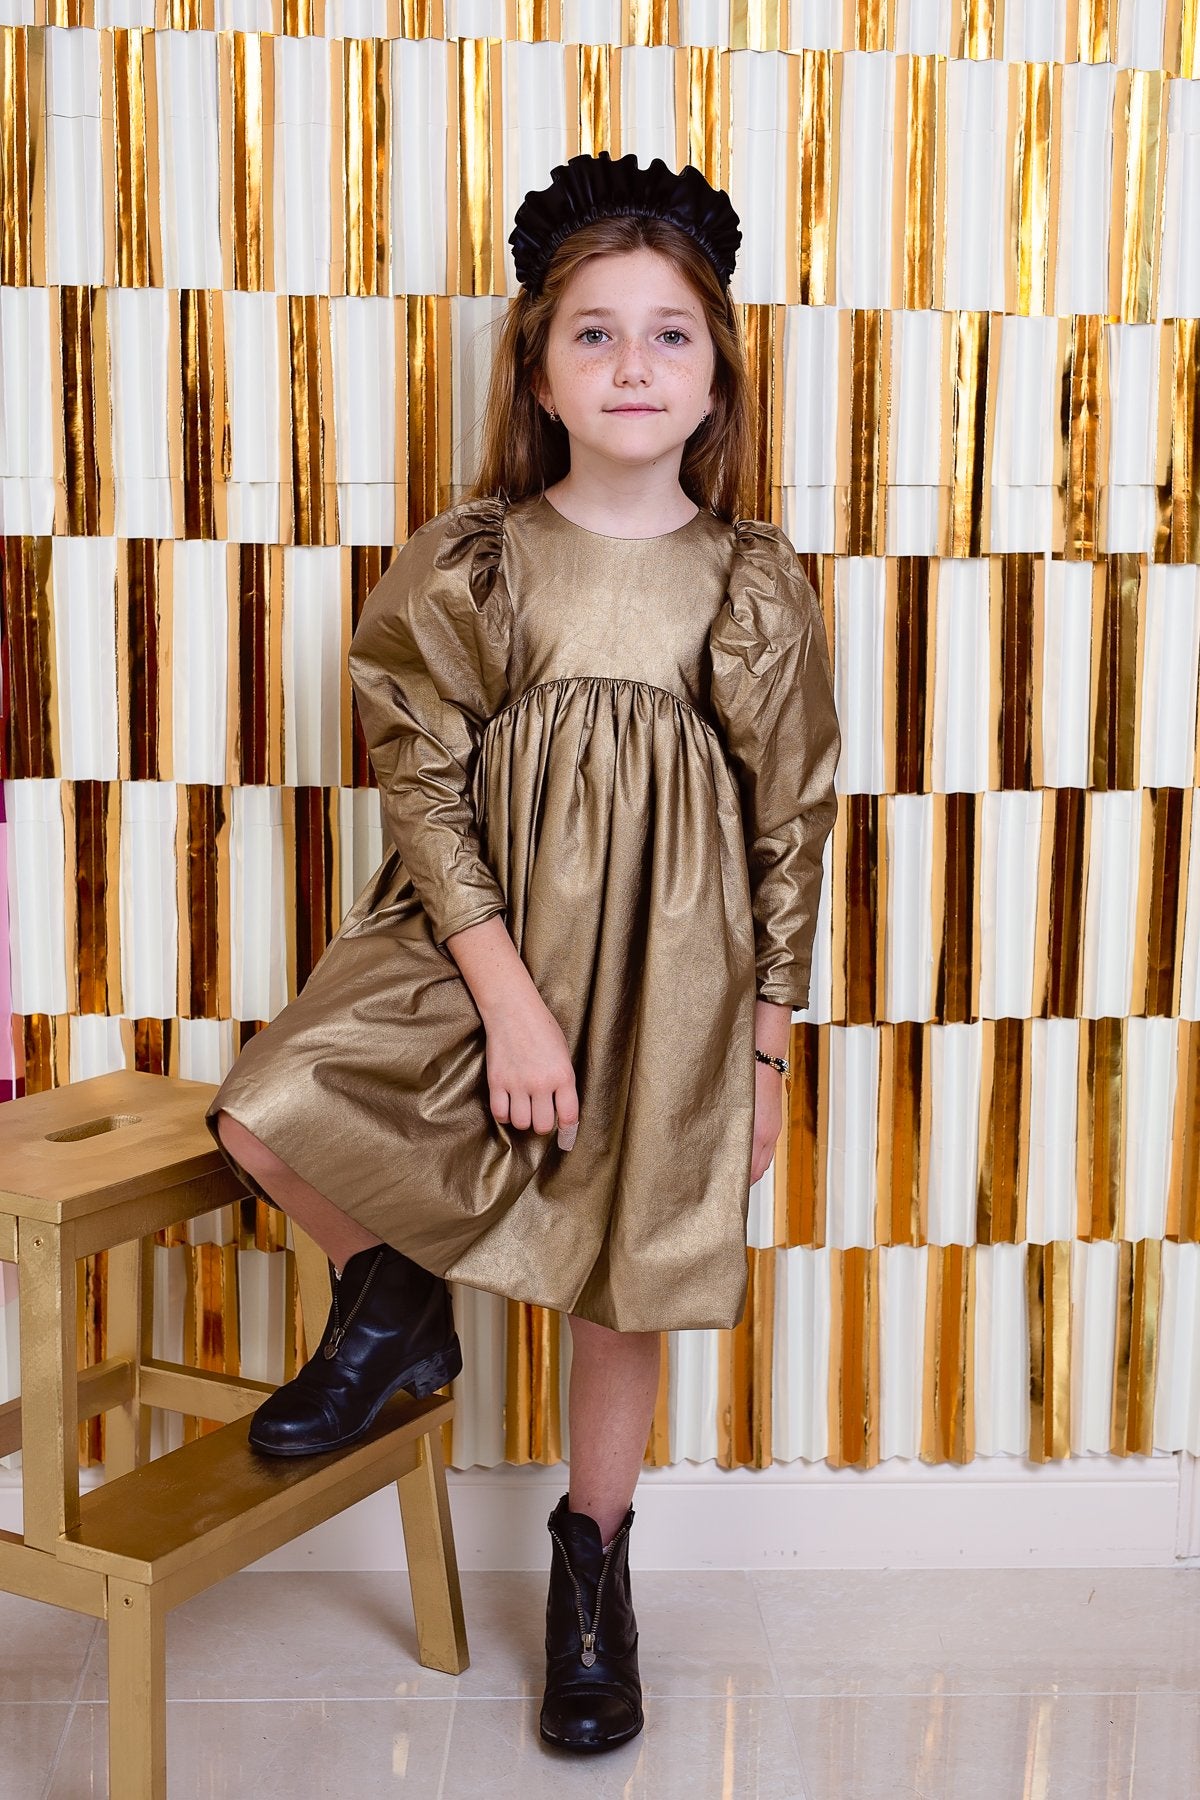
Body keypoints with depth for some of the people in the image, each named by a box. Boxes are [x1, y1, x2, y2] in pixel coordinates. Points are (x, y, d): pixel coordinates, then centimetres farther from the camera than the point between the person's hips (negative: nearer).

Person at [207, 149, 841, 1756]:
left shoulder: (757, 586, -1)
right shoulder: (466, 562, -3)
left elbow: (791, 832, 3)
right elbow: (424, 784, -5)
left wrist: (767, 1050, 3)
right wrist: (505, 989, -15)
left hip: (670, 963, 0)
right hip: (479, 930, 0)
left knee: (624, 1277, 8)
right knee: (270, 1115, -21)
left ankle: (594, 1558, 34)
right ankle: (397, 1307, 12)